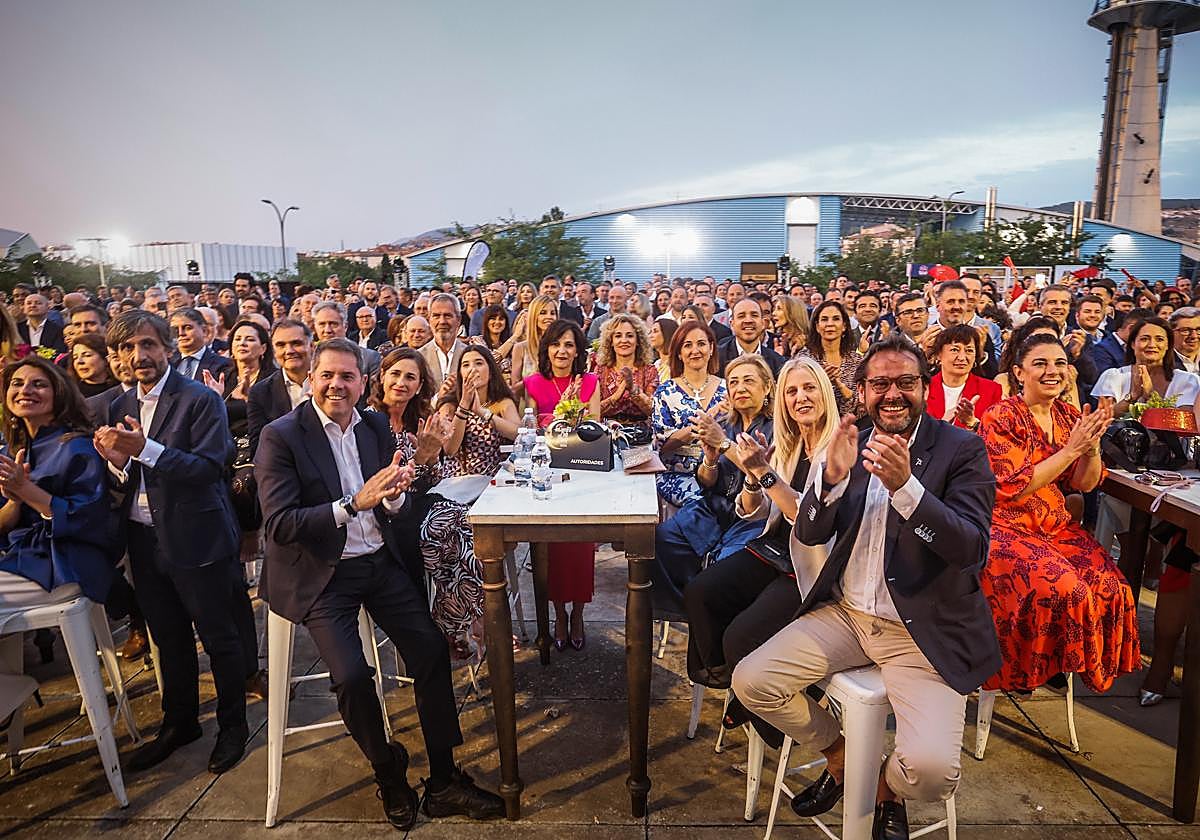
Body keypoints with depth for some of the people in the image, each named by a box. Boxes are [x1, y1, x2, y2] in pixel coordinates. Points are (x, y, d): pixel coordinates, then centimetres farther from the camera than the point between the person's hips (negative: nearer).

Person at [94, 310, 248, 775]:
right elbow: (125, 482, 8)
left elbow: (211, 467, -20)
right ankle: (179, 723, 39)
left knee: (218, 636, 8)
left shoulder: (201, 400, -12)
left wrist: (146, 449, -28)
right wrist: (116, 461, -14)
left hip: (195, 539, -6)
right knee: (168, 639, 20)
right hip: (144, 540, 6)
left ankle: (233, 724, 27)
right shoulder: (120, 407, 9)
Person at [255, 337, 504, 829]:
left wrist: (394, 496, -16)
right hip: (322, 573, -4)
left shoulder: (377, 426, 6)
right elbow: (279, 526, -16)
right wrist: (353, 503, -26)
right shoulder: (281, 437, -9)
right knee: (351, 675, -19)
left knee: (432, 650, -9)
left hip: (380, 562, 4)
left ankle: (443, 781, 9)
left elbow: (392, 512, 9)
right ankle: (388, 773, 12)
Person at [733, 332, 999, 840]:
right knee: (751, 680, -9)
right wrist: (833, 476, -21)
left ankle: (886, 789, 18)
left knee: (929, 769, -22)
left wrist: (904, 485, -33)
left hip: (926, 630, -3)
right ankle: (842, 756, 19)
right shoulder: (850, 444, 4)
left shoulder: (962, 450, -7)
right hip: (845, 613, 4)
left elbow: (973, 548, -18)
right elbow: (808, 533, -1)